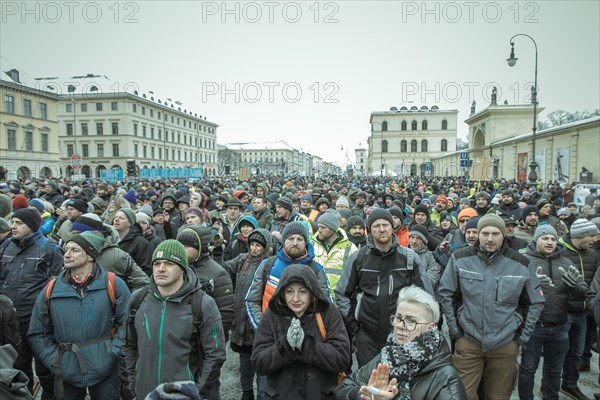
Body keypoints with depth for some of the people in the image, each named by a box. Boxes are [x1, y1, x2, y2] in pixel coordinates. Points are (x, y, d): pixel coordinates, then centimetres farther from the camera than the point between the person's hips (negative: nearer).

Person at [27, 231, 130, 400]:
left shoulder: (113, 285, -8)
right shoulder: (51, 290, -1)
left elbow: (128, 324, -5)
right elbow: (37, 333, 8)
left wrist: (113, 353, -12)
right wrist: (53, 360, 0)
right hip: (66, 375, 2)